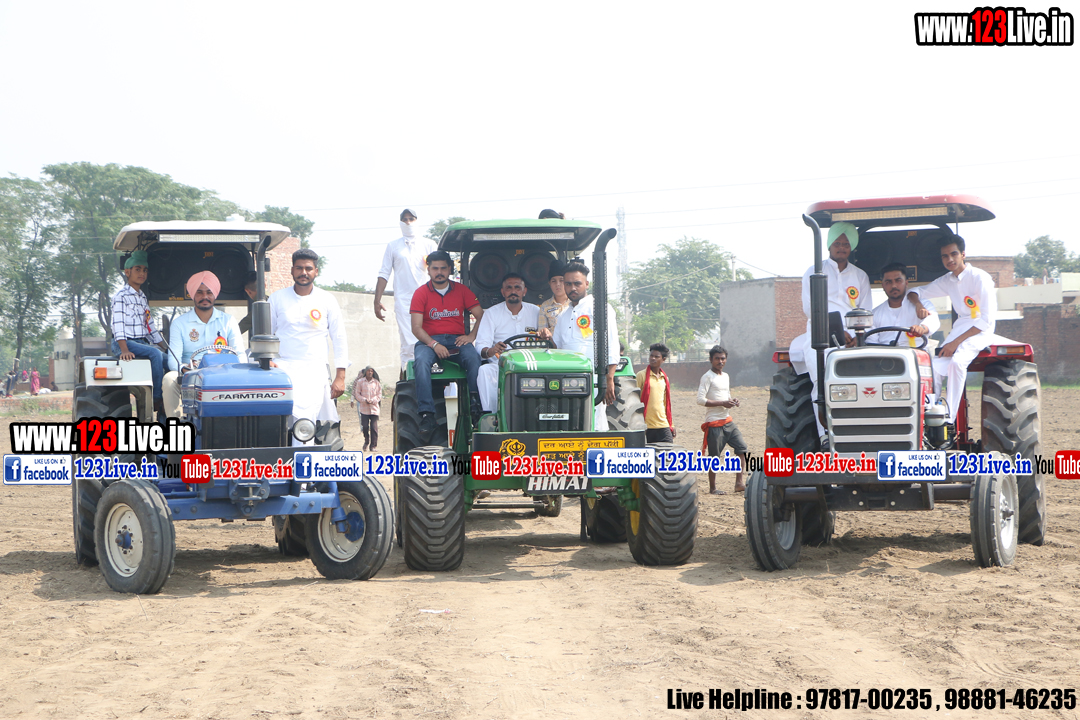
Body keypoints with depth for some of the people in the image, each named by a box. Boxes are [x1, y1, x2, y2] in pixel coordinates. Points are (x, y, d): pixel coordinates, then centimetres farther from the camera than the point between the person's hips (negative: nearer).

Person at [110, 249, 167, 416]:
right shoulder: (121, 296, -4)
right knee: (155, 354, -31)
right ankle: (157, 399, -26)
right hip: (126, 342, -7)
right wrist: (124, 350, -29)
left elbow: (150, 325, 23)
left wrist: (165, 347, 15)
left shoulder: (142, 298, 20)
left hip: (143, 342, 7)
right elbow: (118, 324, -16)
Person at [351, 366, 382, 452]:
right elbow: (357, 394, 4)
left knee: (374, 427, -4)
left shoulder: (377, 383, 5)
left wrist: (372, 400, -10)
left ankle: (373, 445, 3)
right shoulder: (360, 382, 4)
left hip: (374, 408, 0)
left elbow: (379, 394, 7)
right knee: (365, 426, -4)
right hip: (364, 408, 0)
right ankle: (366, 442, 22)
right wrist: (364, 400, -12)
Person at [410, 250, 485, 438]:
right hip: (429, 340, -1)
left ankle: (475, 407, -32)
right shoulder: (421, 293, 4)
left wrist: (471, 336, -11)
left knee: (473, 357, -33)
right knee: (421, 361, -35)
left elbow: (481, 316, 8)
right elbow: (416, 327, -4)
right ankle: (427, 414, -40)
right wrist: (434, 344, -20)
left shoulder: (461, 290, 11)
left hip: (457, 340, 1)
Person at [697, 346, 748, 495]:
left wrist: (732, 400, 4)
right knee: (714, 457, -1)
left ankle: (739, 483, 5)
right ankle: (712, 488, 9)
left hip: (728, 421, 8)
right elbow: (700, 399, -18)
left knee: (742, 448, 0)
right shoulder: (707, 377, -9)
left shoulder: (725, 376, 16)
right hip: (714, 423, -8)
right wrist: (723, 403, -20)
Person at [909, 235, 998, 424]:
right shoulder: (947, 281, 10)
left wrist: (956, 342, -20)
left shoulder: (980, 278, -11)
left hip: (981, 331, -7)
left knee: (957, 362, -33)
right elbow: (915, 292, 20)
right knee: (935, 367, -18)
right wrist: (918, 303, -7)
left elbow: (987, 320, -16)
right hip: (959, 329, 7)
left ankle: (949, 419, -32)